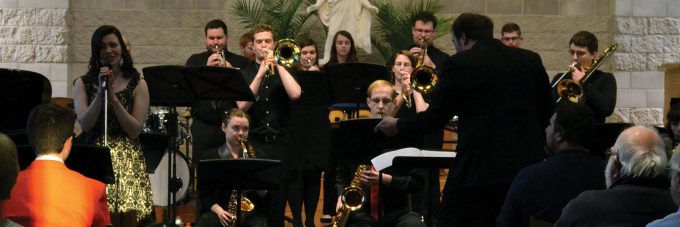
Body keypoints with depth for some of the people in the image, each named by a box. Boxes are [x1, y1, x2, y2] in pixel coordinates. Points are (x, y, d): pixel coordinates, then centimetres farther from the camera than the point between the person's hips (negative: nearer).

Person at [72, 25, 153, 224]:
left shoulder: (137, 84, 5)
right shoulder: (83, 83, 8)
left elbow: (135, 131, -4)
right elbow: (85, 124, -5)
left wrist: (113, 97, -10)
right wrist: (101, 92, -12)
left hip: (127, 160, 0)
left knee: (127, 216, -9)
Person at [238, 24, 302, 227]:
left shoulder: (283, 71, 8)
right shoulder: (245, 73, 6)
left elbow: (295, 94, -13)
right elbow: (242, 105, -11)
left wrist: (277, 65, -10)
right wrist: (260, 74, -14)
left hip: (279, 143, 1)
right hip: (253, 143, -1)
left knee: (278, 197, 2)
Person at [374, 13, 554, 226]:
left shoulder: (461, 64, -6)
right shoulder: (531, 60, 8)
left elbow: (434, 118, -2)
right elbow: (547, 113, 13)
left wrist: (397, 125, 15)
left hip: (478, 168, -5)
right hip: (526, 165, 5)